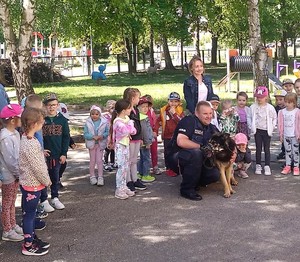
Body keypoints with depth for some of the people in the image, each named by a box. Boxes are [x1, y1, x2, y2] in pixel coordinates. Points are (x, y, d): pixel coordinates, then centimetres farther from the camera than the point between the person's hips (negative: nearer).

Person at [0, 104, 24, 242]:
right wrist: (19, 173, -16)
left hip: (15, 174, 8)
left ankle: (13, 225, 34)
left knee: (12, 202, 21)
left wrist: (19, 172, 4)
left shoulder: (15, 133, 4)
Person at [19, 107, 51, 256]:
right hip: (32, 185, -9)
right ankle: (28, 246, 16)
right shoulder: (30, 144, -26)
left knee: (30, 213, 20)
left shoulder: (27, 139, 4)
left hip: (31, 182, 9)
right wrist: (47, 181, -11)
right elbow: (37, 167, -23)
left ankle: (33, 238, 35)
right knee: (29, 214, 4)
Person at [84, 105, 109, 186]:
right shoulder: (88, 123, -8)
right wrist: (93, 136, -24)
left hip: (100, 144, -1)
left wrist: (103, 136, -22)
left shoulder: (104, 122, -8)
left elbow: (107, 132, -3)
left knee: (99, 160, 1)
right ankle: (92, 176, 24)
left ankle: (100, 177, 9)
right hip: (91, 144, 1)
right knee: (92, 160, 11)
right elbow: (85, 134, -9)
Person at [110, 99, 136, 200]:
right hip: (120, 146, -9)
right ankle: (119, 190, 3)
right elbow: (128, 130, -26)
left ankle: (124, 187, 23)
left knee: (126, 167, 13)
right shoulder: (118, 122, -21)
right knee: (121, 167, -6)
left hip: (126, 145, 9)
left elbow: (133, 131, 9)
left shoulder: (127, 118, 6)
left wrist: (131, 131, -12)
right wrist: (130, 123, -10)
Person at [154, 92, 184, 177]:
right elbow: (158, 121, 6)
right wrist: (155, 131, -2)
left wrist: (174, 113, -23)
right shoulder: (164, 110, 0)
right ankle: (168, 168, 17)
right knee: (167, 153, 8)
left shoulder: (180, 111, -6)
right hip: (167, 136, 2)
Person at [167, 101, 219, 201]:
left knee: (215, 175, -15)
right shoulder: (189, 121, -15)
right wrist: (201, 147, -22)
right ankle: (187, 189, -20)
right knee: (195, 153, -36)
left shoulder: (211, 128, 7)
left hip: (196, 161, 7)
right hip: (177, 158, -7)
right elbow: (181, 142, -29)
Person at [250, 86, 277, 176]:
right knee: (258, 149, 6)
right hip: (257, 130, 1)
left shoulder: (270, 108, -5)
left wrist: (272, 127, -2)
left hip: (267, 131, -1)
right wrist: (252, 128, -2)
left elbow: (275, 118, 5)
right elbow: (250, 118, 5)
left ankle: (267, 166, 9)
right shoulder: (253, 107, -3)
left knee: (267, 149, 3)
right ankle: (258, 166, 14)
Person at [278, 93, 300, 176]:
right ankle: (287, 166, 17)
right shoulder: (282, 112, 2)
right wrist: (281, 135, 4)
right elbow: (281, 124, 5)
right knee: (287, 151, 11)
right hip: (286, 135, 3)